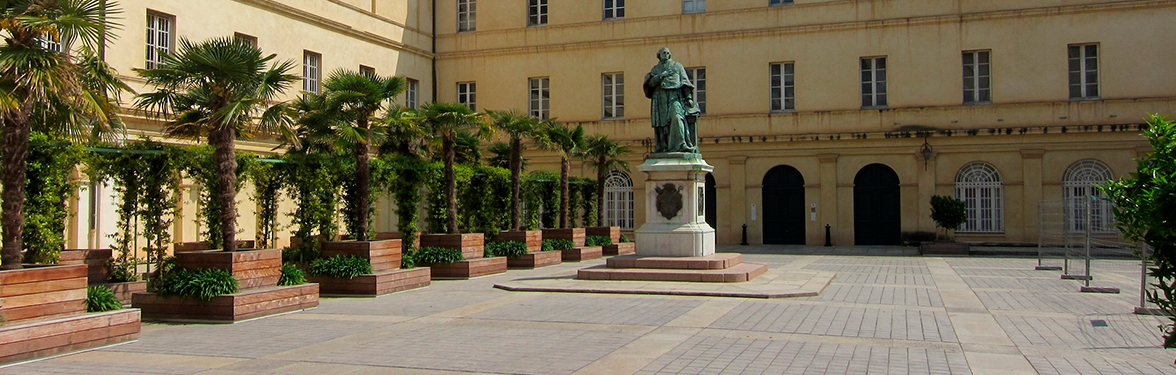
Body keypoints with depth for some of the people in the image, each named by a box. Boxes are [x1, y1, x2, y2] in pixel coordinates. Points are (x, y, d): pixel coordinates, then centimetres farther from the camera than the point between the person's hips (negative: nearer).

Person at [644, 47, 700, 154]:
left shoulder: (677, 66, 20)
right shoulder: (655, 69, 23)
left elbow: (685, 82, 12)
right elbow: (650, 83, 8)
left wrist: (689, 97, 0)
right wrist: (661, 76, -7)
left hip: (674, 96, -2)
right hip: (660, 98, 2)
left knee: (676, 117, -24)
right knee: (661, 122, -7)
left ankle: (681, 144, -32)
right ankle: (662, 147, -8)